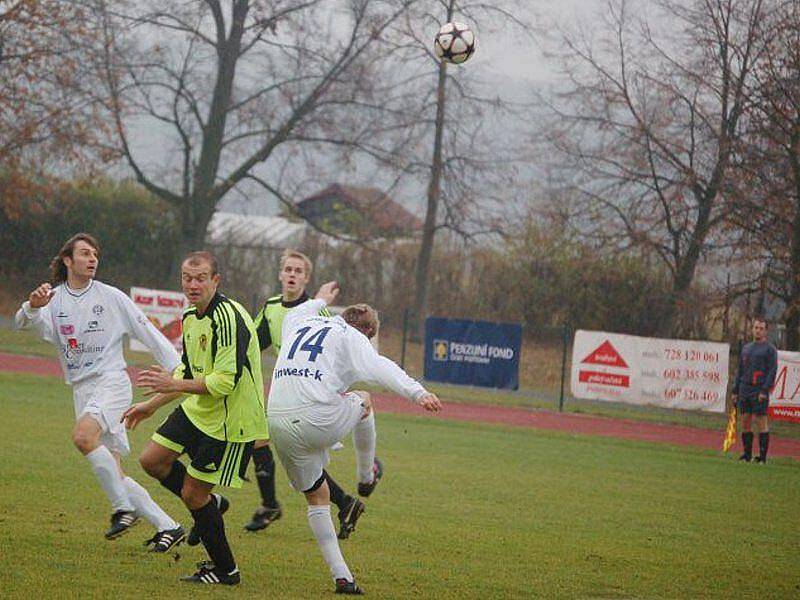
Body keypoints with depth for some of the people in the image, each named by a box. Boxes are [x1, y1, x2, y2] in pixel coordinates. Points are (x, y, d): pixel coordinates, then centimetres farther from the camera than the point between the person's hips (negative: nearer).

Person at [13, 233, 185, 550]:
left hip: (112, 382, -5)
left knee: (83, 435, -32)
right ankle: (167, 527, 9)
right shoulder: (54, 299, 5)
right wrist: (32, 307, -35)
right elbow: (23, 322, -12)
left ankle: (123, 507, -22)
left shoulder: (111, 297, -2)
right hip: (82, 390, 5)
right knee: (112, 473, 2)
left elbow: (149, 334, 2)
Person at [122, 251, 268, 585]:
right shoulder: (191, 317, 7)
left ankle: (225, 571, 11)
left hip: (230, 420, -9)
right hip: (197, 410, 9)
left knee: (193, 494, -4)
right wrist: (152, 404, 20)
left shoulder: (228, 318, -23)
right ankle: (209, 504, 27)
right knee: (152, 460, 8)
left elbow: (225, 381, -27)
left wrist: (174, 384, -23)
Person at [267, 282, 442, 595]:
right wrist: (418, 393, -27)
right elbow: (380, 368, -14)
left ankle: (341, 575, 12)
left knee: (317, 497, 19)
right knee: (363, 402, 30)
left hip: (279, 424, 5)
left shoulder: (300, 324, 23)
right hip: (319, 420, -5)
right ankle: (366, 476, 46)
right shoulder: (353, 338, 5)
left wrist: (319, 301, 69)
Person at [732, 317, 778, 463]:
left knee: (761, 422, -6)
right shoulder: (746, 348, 17)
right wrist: (735, 391, 15)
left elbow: (773, 371, -9)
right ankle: (747, 454, 12)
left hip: (759, 391, -6)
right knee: (745, 422, 6)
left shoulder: (770, 349, -2)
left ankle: (763, 456, -4)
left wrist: (764, 391, -17)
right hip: (745, 390, 6)